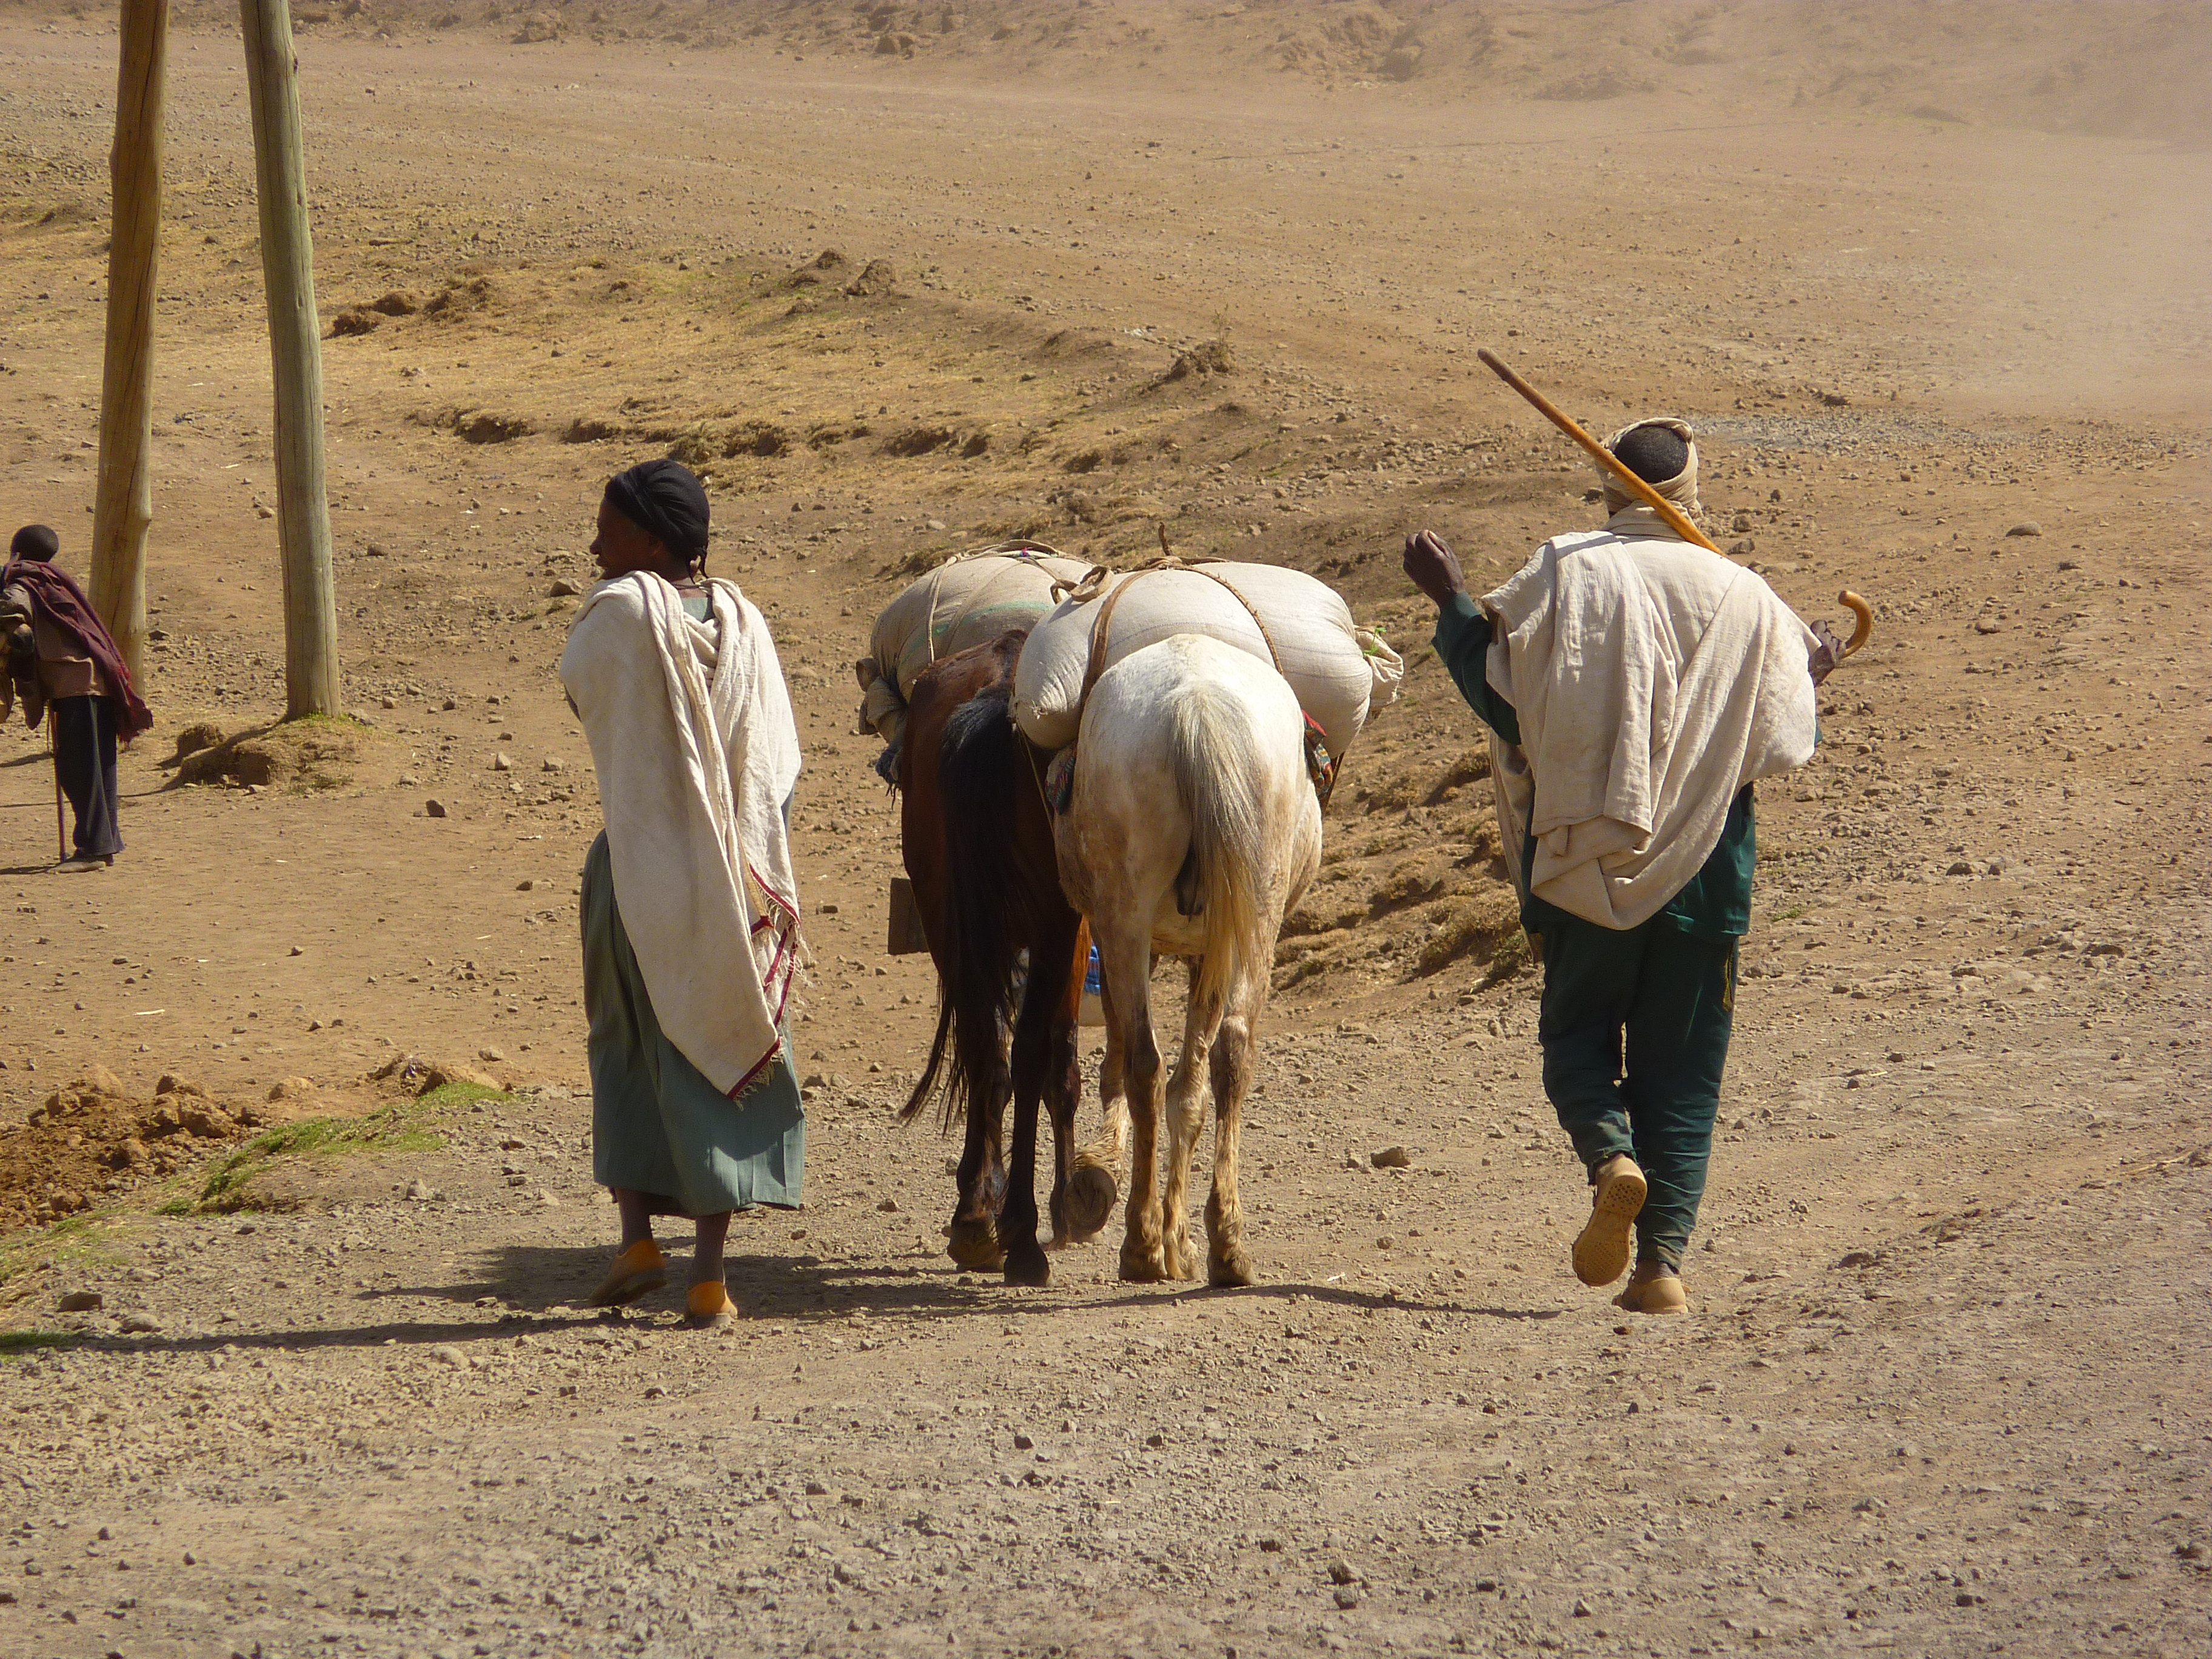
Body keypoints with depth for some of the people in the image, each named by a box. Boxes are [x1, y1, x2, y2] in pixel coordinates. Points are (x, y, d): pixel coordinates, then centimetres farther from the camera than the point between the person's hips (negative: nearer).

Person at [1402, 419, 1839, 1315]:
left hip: (1585, 863, -1)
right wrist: (1812, 672, 22)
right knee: (1682, 1070, 9)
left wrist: (1450, 601, 8)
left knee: (1577, 1034, 14)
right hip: (1704, 868, 1)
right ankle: (1663, 1260, -1)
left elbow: (1500, 697, -4)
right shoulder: (1745, 598, 0)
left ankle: (1611, 1155, -17)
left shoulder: (1563, 574, -5)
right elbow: (1780, 741, 2)